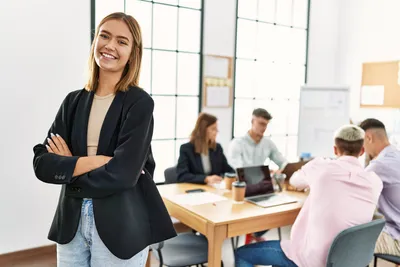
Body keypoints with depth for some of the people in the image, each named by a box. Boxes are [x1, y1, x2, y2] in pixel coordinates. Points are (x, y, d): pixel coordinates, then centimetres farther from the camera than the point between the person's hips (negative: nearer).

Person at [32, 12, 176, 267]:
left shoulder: (140, 102, -12)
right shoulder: (74, 100, 4)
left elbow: (121, 175, -20)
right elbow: (42, 163, -4)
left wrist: (68, 167, -6)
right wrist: (97, 160, -17)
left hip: (121, 227, -4)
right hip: (71, 223, 5)